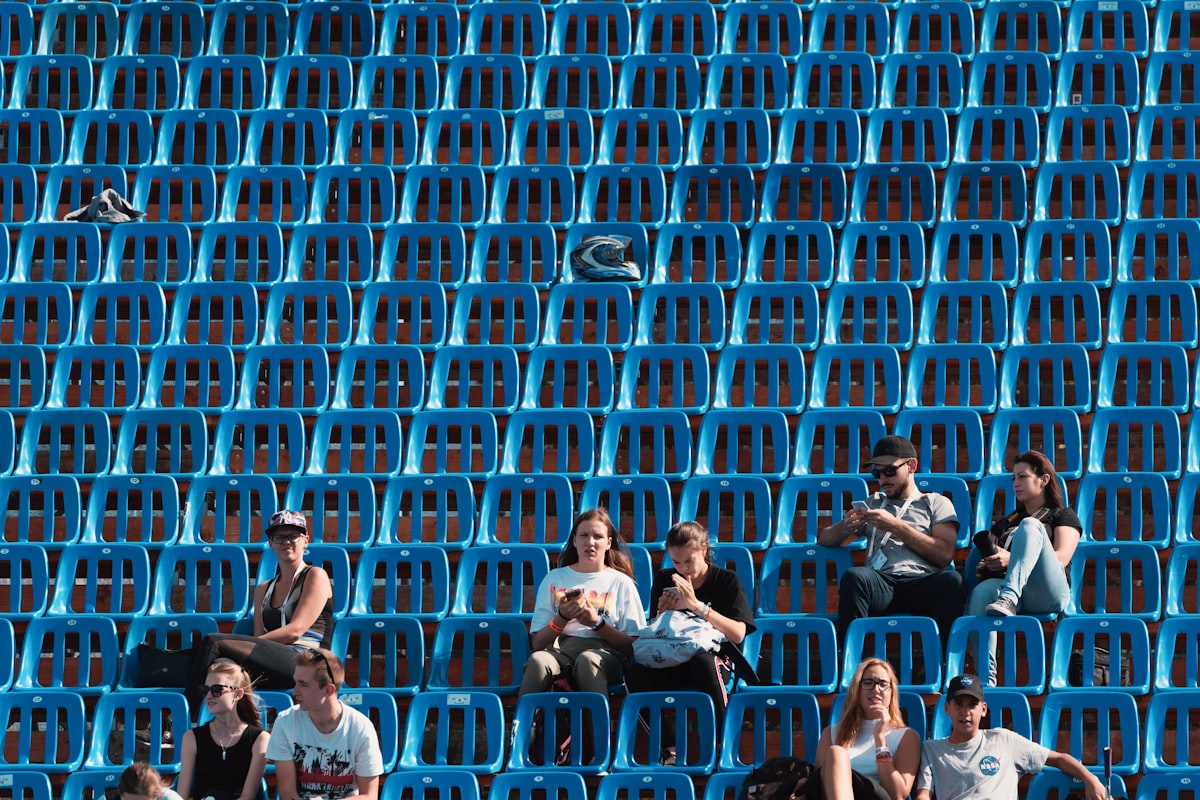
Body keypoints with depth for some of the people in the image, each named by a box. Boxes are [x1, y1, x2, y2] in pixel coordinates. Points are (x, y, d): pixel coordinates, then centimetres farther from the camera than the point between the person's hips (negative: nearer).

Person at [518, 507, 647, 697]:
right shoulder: (554, 579, 22)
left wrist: (597, 623, -6)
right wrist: (562, 618, -3)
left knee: (586, 660, -40)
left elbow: (633, 647, 7)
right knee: (537, 660, -36)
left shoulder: (621, 583, 17)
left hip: (604, 652, -2)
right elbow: (537, 643, 15)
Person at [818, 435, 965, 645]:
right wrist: (845, 527, 4)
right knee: (855, 577, -35)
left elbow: (945, 554, 5)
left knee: (952, 580, -37)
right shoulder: (872, 505, 33)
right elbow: (824, 540, 28)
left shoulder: (936, 503, 22)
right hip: (882, 584, 2)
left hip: (922, 583, -2)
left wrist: (896, 527, -1)